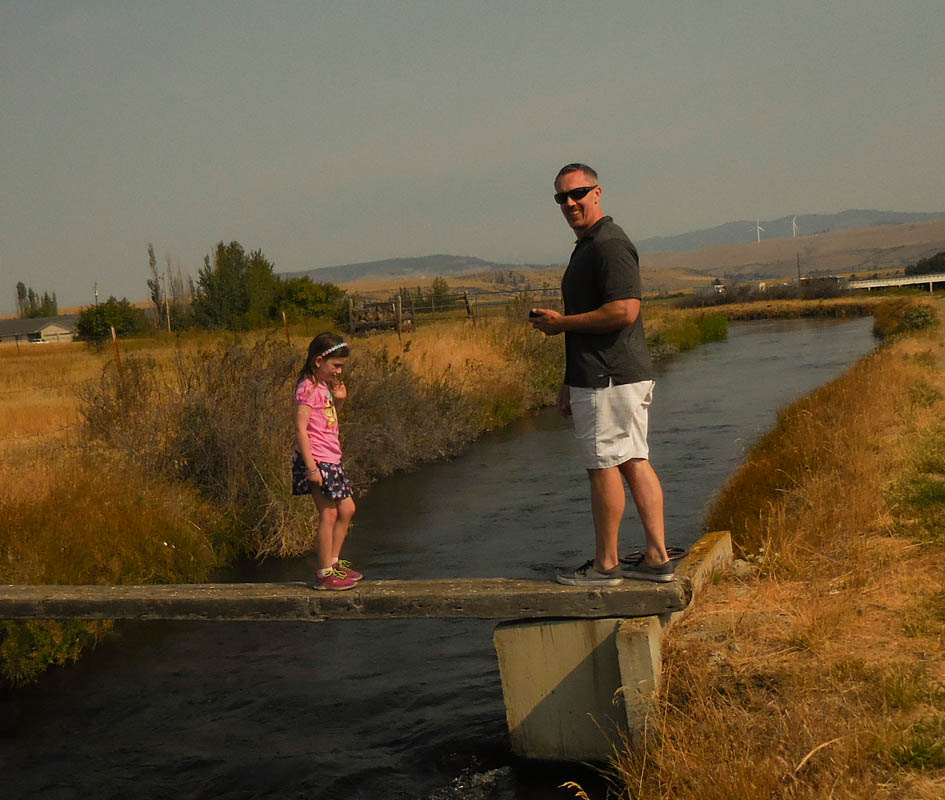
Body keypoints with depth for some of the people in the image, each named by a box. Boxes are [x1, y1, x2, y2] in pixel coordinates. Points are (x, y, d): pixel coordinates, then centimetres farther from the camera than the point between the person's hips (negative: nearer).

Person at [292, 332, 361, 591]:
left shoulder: (323, 386, 15)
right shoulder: (308, 388, -13)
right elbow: (301, 428, -19)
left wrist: (338, 401, 9)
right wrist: (311, 467, -23)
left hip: (330, 459, 10)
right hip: (317, 460, -10)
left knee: (347, 509, 14)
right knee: (328, 514, -6)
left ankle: (333, 562, 24)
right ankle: (325, 573, 1)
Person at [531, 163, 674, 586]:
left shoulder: (610, 245, -14)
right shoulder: (586, 246, 20)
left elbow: (624, 311, -25)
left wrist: (562, 323, -15)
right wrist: (570, 382, 23)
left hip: (609, 379, -10)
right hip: (624, 376, 10)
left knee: (604, 465, -3)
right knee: (635, 462, 10)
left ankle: (605, 564, 6)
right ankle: (657, 558, 15)